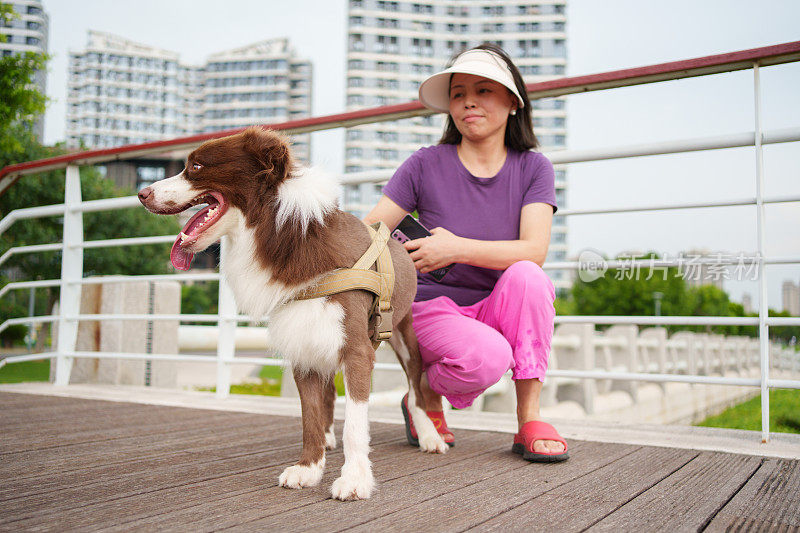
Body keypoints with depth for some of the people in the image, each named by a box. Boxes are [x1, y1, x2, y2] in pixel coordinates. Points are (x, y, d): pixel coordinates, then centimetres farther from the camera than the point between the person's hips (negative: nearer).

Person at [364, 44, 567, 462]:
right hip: (432, 308, -2)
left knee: (526, 275, -31)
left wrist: (458, 248, -30)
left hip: (501, 310, 2)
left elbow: (534, 251, -17)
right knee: (488, 356, -33)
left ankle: (529, 419, -19)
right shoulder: (425, 166, -5)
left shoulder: (532, 168, -1)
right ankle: (425, 395, 2)